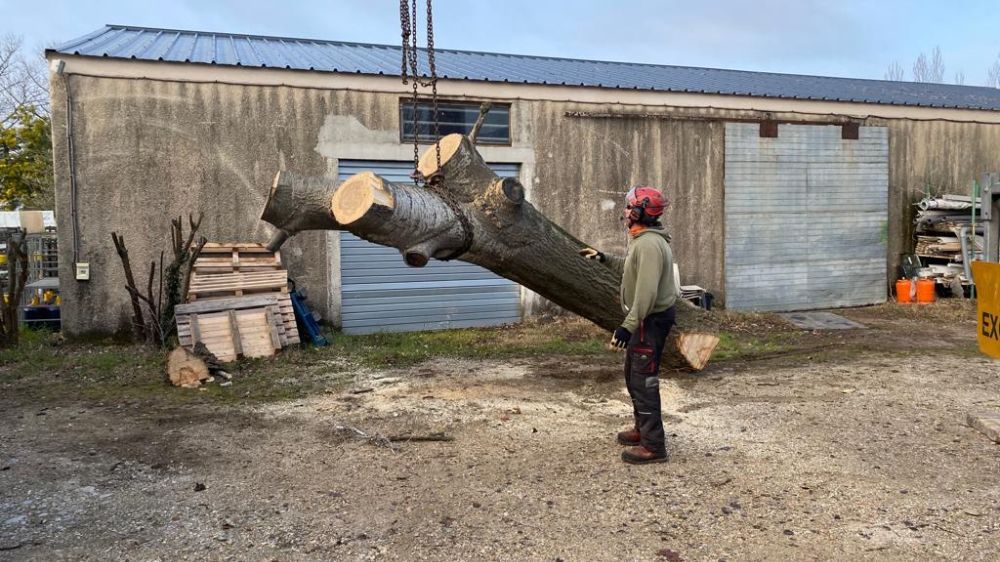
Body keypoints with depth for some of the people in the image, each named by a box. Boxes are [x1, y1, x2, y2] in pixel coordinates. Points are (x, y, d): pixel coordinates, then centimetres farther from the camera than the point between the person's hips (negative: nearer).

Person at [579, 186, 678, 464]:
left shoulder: (649, 244, -23)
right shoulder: (644, 240, 11)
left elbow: (646, 291, -30)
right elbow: (633, 267, 28)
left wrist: (628, 326, -33)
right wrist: (605, 258, 29)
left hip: (651, 320, -11)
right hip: (646, 318, 11)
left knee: (643, 381, -6)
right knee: (634, 376, 21)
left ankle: (653, 446, 0)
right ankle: (643, 429, 35)